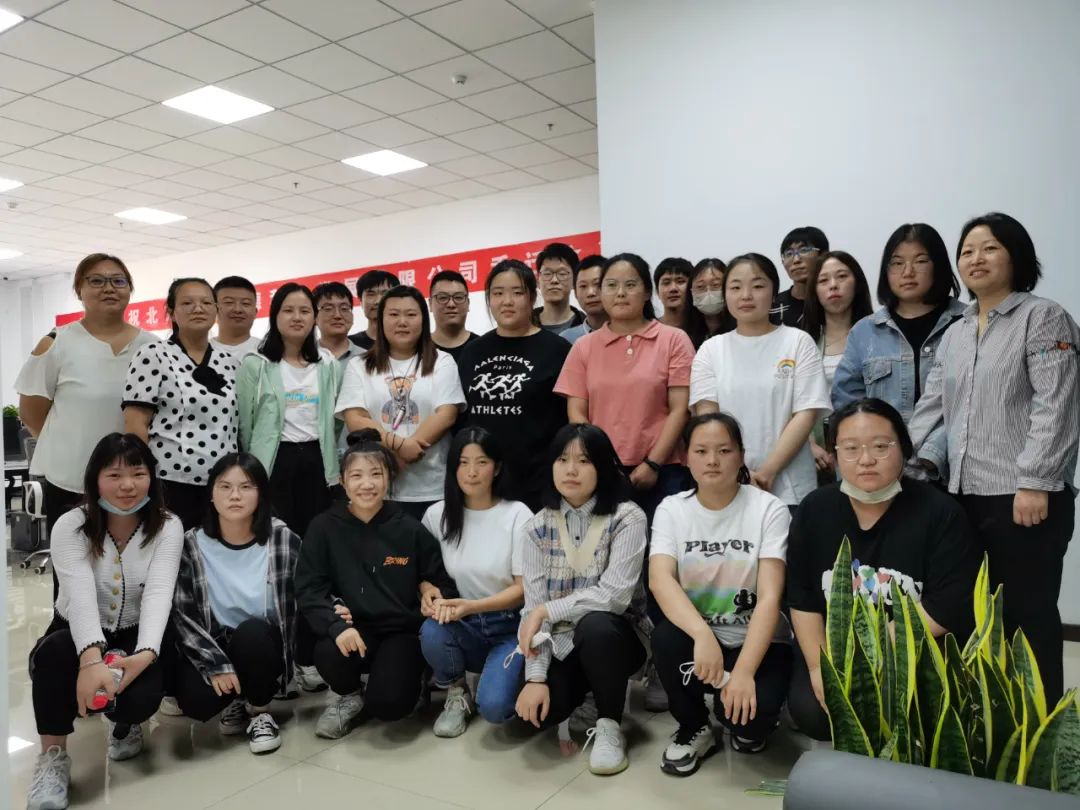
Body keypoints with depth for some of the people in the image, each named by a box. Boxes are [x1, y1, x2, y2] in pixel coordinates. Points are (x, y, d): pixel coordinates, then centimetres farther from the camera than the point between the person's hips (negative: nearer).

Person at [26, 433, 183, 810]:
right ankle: (52, 756, -14)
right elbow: (80, 594, -30)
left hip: (137, 638, 0)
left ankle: (124, 722, 11)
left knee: (142, 695, -29)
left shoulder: (168, 527, -11)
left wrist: (146, 653, -44)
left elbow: (158, 593, -25)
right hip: (80, 636, 0)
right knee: (55, 653, -35)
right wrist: (91, 658, -47)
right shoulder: (70, 526, -14)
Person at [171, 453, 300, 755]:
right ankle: (237, 700, 11)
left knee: (251, 631, -34)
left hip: (263, 645, 0)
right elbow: (180, 615, -10)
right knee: (196, 701, -28)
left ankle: (259, 709, -4)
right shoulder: (191, 546, -8)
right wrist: (216, 664, -20)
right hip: (211, 646, 1)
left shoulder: (284, 539, -10)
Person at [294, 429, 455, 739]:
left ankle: (409, 673, 16)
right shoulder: (324, 528, -2)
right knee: (330, 653, -33)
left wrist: (434, 594, -16)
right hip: (352, 628, 1)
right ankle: (347, 696, 5)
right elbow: (308, 589, -9)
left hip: (401, 630, 0)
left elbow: (443, 583, 7)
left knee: (389, 705, -23)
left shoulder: (410, 529, -1)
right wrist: (337, 626, -26)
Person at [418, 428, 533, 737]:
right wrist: (436, 599, -17)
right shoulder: (437, 515, -1)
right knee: (431, 631, -31)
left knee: (493, 706, -25)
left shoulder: (517, 515, -10)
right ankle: (456, 694, 0)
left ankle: (509, 675, 12)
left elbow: (524, 588, -9)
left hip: (510, 626, -3)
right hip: (464, 624, 3)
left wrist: (471, 606, -23)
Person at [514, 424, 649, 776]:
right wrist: (536, 677, -15)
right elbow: (532, 607, -6)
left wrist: (547, 610, -19)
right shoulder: (538, 526, -2)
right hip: (562, 644, 3)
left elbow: (615, 595, -23)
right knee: (533, 709, -23)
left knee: (593, 624, -37)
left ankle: (609, 726, -11)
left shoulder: (627, 518, -13)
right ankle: (580, 694, 13)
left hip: (614, 636, -3)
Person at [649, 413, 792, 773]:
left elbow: (770, 597, -18)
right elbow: (660, 579, -22)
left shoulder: (769, 509, -10)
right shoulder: (671, 509, -4)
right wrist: (702, 635, -40)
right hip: (696, 634, 2)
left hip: (757, 641, -2)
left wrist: (743, 671, -30)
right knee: (666, 638, -31)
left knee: (750, 712, -29)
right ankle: (695, 729, -1)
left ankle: (748, 728, 11)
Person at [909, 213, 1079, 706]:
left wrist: (1033, 483, -18)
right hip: (967, 495, 6)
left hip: (1025, 497, -6)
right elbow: (931, 407, 16)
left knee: (1028, 614, 2)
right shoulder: (954, 334, 17)